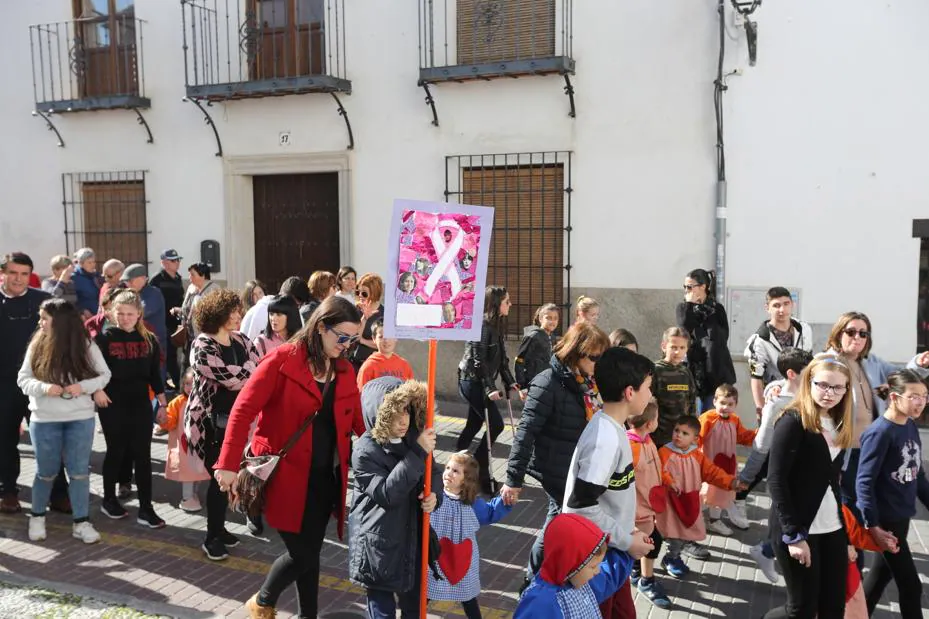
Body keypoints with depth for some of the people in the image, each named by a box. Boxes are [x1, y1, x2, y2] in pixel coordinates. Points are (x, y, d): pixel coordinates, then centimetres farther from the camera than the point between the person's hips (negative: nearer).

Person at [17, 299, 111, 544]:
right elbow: (23, 379, 0)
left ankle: (81, 522, 14)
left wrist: (83, 386, -17)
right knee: (46, 472, 12)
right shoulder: (36, 345, -3)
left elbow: (104, 375, 0)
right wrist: (44, 387, -19)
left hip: (81, 419, -1)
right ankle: (37, 517, 34)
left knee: (79, 471, 5)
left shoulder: (86, 346, -6)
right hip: (44, 420, 1)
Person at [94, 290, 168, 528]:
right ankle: (109, 500, 29)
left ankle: (146, 508, 6)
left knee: (142, 455, 2)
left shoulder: (149, 339, 4)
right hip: (112, 405, -2)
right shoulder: (104, 337, -4)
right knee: (116, 452, 9)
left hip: (141, 404, 2)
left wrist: (163, 404, 9)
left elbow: (155, 374, 8)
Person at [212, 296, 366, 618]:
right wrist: (228, 464, -21)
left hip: (327, 477, 5)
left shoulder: (345, 370, 6)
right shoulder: (283, 359, -12)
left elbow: (358, 422, 10)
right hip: (287, 475, -5)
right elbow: (243, 410, -14)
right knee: (302, 554, -3)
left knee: (309, 552, 13)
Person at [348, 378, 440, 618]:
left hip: (412, 539, 6)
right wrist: (418, 453, -30)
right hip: (379, 546, -5)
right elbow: (388, 492, -27)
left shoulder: (412, 438, -3)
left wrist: (434, 494, -11)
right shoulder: (365, 451, -20)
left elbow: (432, 472, 11)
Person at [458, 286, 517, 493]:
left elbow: (501, 358, 15)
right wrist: (490, 388, -26)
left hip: (479, 382, 9)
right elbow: (479, 360, -23)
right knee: (496, 424, -9)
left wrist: (510, 382, 11)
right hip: (472, 381, -9)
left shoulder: (496, 325, 10)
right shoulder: (482, 325, -18)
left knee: (474, 425, 14)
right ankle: (480, 474, 0)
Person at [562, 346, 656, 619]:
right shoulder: (606, 439, -27)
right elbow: (582, 505, -29)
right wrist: (627, 541, -19)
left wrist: (628, 530, 10)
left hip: (609, 549, 9)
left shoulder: (611, 427, 3)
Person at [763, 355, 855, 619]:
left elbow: (831, 480, 10)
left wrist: (846, 533, 8)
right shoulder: (793, 421, -13)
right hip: (798, 529, -7)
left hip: (833, 530, 7)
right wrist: (794, 535, -20)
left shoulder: (837, 425, 10)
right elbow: (776, 481, -17)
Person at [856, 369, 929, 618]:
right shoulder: (880, 433, -20)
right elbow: (864, 482, -21)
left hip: (901, 516, 7)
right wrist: (873, 526, -24)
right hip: (885, 519, -7)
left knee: (882, 573, 18)